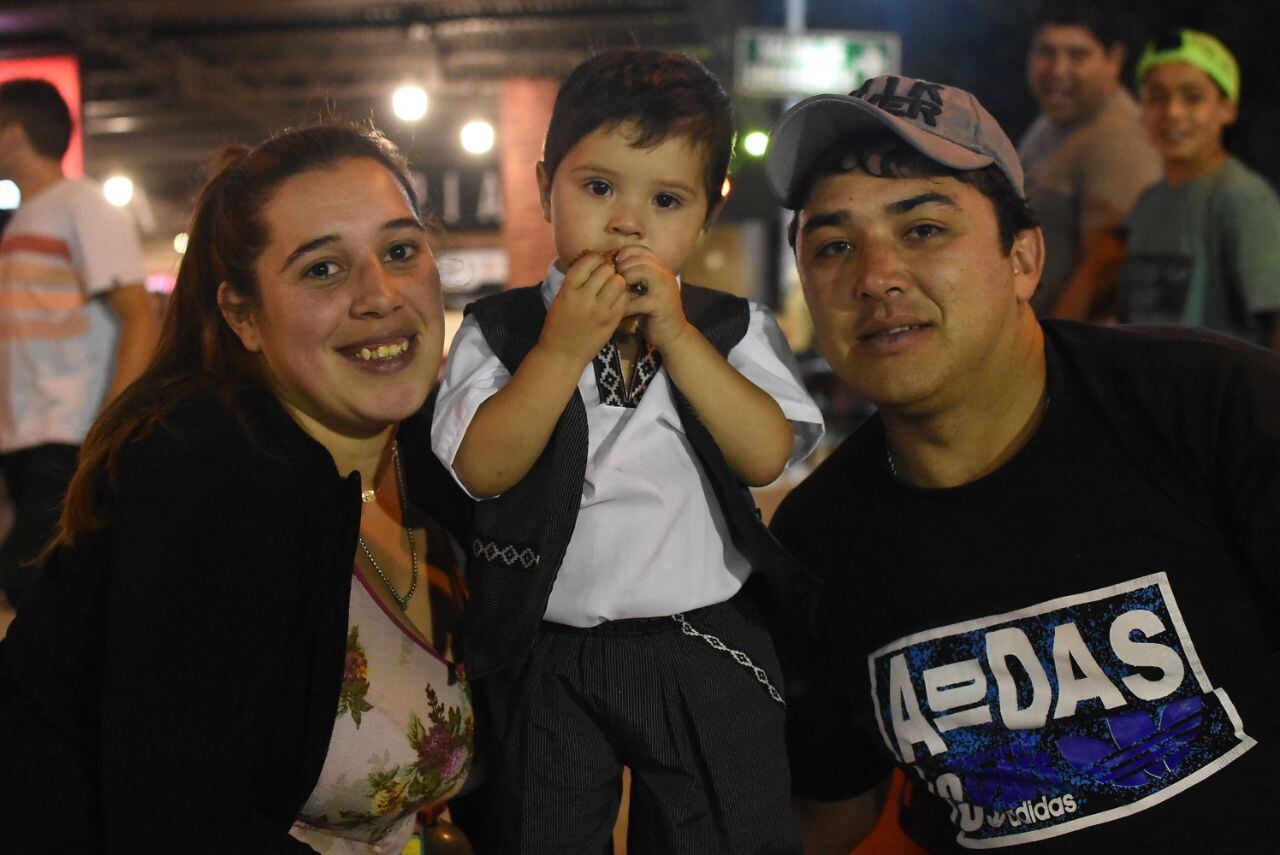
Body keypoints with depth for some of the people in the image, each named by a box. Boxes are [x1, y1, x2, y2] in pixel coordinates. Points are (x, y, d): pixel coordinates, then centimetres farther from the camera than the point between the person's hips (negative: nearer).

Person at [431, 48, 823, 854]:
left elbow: (767, 454, -13)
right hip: (548, 665, 0)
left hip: (707, 662, 1)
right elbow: (480, 470, -14)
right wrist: (564, 346, -20)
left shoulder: (735, 329, 3)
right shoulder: (501, 331, -1)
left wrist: (674, 334, -16)